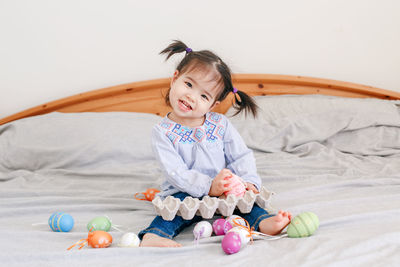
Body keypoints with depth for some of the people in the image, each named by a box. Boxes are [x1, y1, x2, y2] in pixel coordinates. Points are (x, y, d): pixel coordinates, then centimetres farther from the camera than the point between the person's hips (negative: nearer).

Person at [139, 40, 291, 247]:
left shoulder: (221, 124, 2)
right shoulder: (162, 132, -7)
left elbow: (241, 157, 4)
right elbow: (175, 172, -16)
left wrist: (249, 181, -16)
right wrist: (208, 186, -29)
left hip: (223, 191, 4)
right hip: (183, 193, -3)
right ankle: (153, 236, -49)